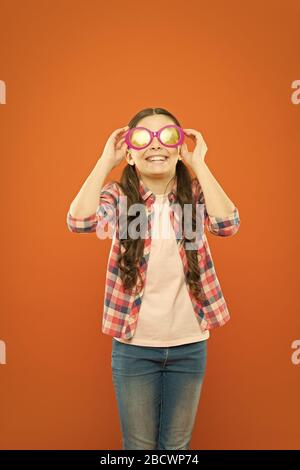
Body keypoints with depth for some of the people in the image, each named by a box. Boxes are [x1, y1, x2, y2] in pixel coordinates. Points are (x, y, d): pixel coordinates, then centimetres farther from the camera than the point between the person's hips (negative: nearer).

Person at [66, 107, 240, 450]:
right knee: (139, 444, 16)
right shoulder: (118, 195, -6)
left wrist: (198, 163, -18)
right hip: (133, 346, -1)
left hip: (189, 344, 1)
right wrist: (106, 160, -18)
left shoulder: (195, 193, -3)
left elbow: (228, 225, -22)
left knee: (176, 445, 19)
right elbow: (80, 221, -26)